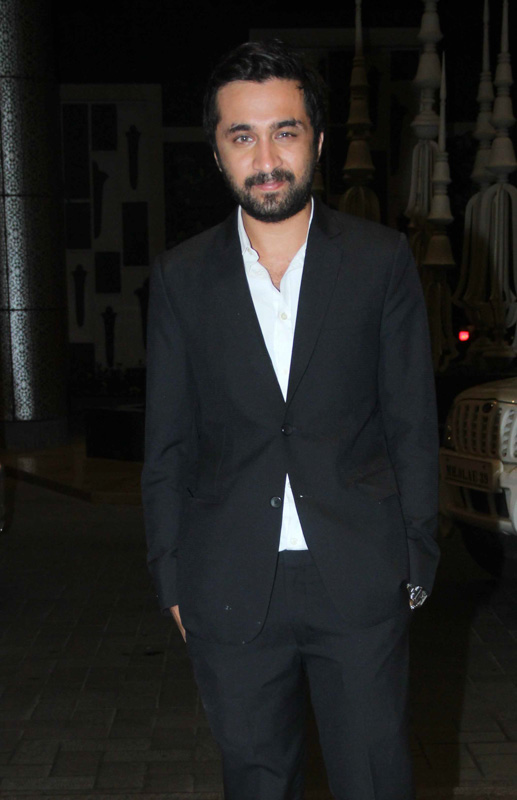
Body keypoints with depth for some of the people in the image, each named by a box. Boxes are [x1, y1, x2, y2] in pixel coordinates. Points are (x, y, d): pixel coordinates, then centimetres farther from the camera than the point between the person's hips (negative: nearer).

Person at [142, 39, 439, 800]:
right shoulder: (182, 276, 3)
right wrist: (173, 578, 5)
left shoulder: (383, 261, 0)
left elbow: (413, 424, 2)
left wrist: (416, 559, 1)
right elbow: (168, 444, 6)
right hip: (231, 591, 2)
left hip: (361, 579, -1)